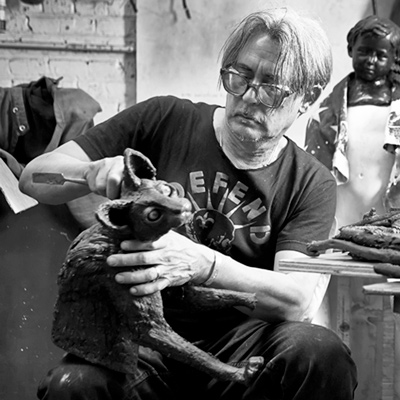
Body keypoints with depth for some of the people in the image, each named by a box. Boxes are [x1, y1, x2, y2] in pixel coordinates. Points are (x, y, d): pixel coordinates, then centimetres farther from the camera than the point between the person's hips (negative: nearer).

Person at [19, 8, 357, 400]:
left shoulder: (311, 184, 1)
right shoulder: (164, 120, 1)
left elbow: (298, 301, -15)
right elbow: (34, 176, 2)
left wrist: (199, 264, -33)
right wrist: (94, 173, -23)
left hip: (238, 346, 1)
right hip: (140, 336, 0)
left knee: (321, 353, -30)